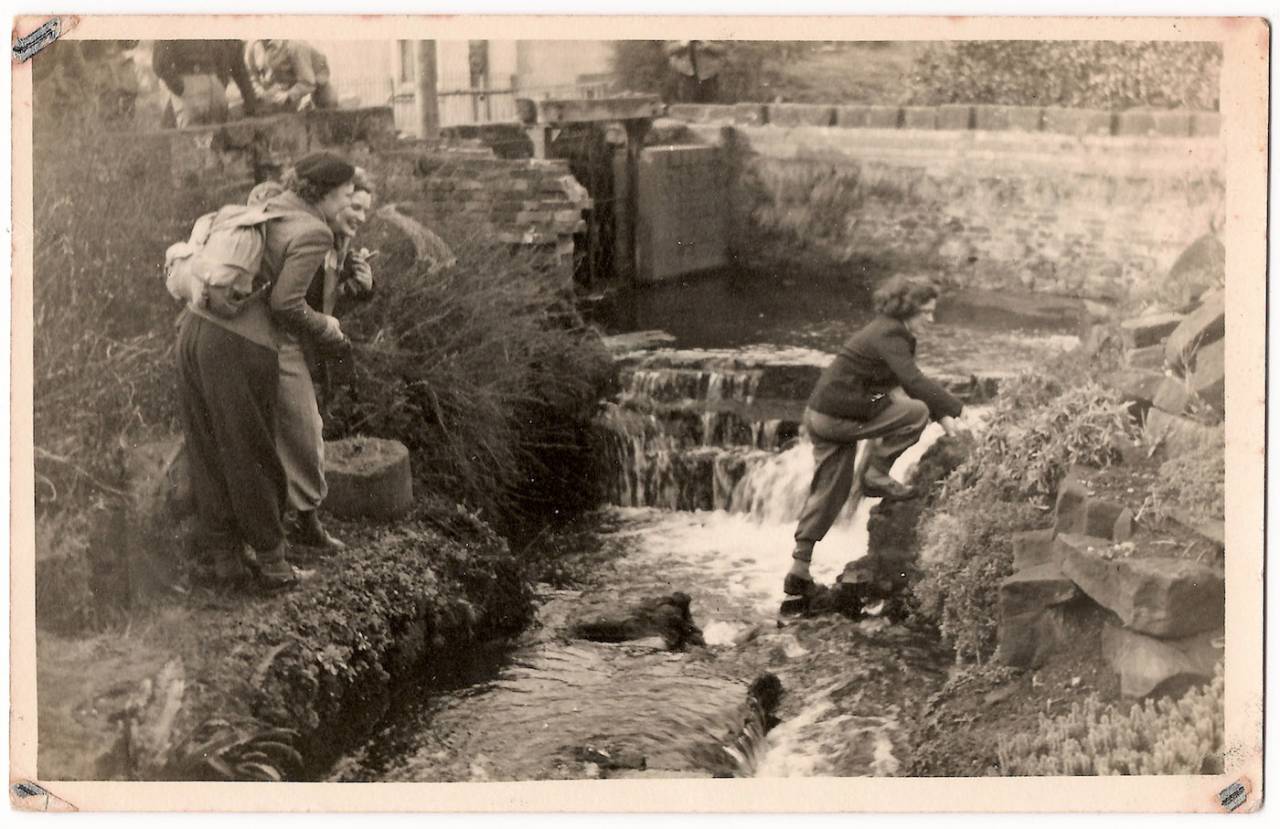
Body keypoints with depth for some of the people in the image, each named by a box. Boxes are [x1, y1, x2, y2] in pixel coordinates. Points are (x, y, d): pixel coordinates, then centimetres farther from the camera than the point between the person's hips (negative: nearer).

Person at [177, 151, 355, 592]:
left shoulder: (269, 207, 17)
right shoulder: (314, 233, -6)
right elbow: (285, 304, -13)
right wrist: (325, 328, 6)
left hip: (195, 328, 8)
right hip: (241, 346, -8)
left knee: (209, 454, 13)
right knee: (252, 459, 5)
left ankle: (223, 557, 21)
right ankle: (271, 562, 17)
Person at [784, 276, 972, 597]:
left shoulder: (889, 331, 12)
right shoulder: (889, 336, -18)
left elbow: (903, 382, 14)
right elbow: (914, 382, -30)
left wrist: (945, 417, 5)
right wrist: (953, 412, -28)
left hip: (821, 415, 10)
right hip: (837, 416, -10)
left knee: (828, 492, 11)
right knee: (916, 413, -8)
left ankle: (799, 569, 11)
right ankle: (876, 475, 0)